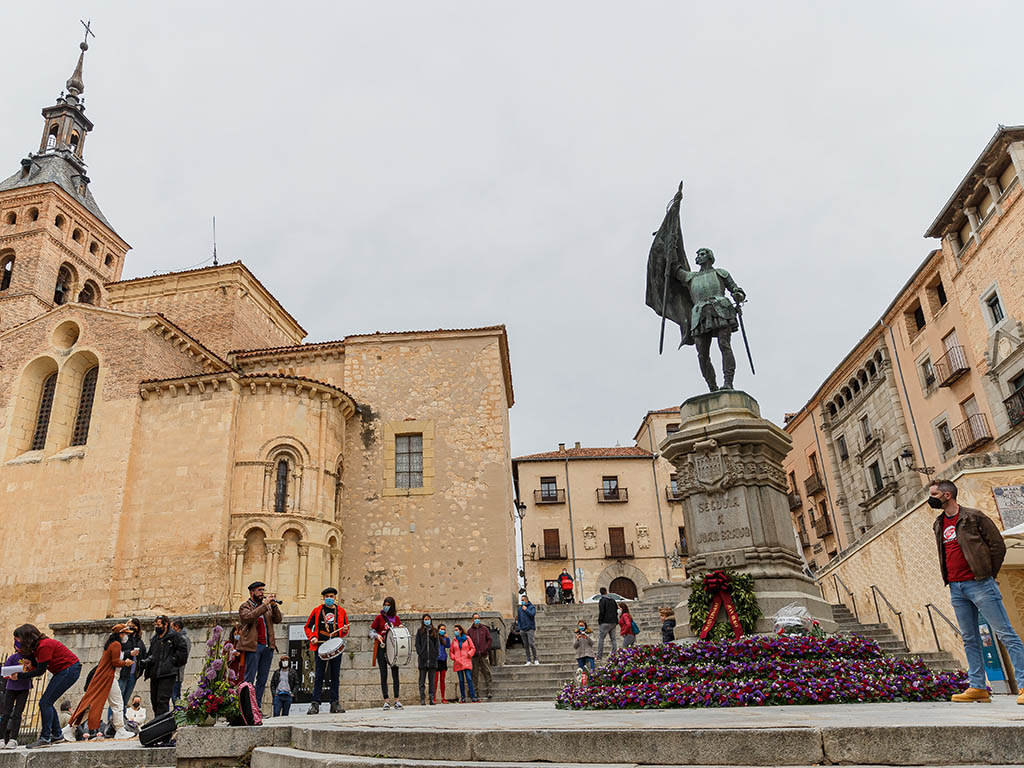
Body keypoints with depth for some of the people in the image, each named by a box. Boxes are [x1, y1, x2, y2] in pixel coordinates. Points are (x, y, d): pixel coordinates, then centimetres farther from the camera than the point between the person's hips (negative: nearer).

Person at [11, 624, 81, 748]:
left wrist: (19, 676, -9)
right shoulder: (36, 646, 8)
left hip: (70, 670, -10)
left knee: (45, 702, -11)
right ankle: (57, 735, 18)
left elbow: (40, 671, -17)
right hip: (61, 671, 10)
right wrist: (30, 664, -8)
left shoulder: (44, 646, -21)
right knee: (46, 702, 10)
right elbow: (39, 665, 11)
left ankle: (45, 738, -8)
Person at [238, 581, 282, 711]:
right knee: (250, 678, -5)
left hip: (268, 646, 6)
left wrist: (274, 605, -5)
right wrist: (265, 604, -19)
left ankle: (258, 706, 13)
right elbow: (249, 617, -19)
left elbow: (277, 620, 8)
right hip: (253, 646, -6)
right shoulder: (245, 606, 2)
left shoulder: (268, 606, 18)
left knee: (262, 679, 8)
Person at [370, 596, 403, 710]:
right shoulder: (379, 617, 2)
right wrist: (377, 636, -16)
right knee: (384, 674, 0)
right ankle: (386, 701, 3)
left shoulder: (396, 618, 9)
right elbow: (371, 632, 4)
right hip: (382, 648, -2)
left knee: (395, 673, -2)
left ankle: (396, 700, 2)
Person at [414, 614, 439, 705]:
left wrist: (436, 654, -2)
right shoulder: (419, 631, 8)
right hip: (423, 658, -1)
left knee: (432, 679, 2)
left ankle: (432, 699, 4)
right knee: (422, 679, 0)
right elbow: (417, 644, 3)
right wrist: (420, 654, -9)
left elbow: (437, 643, 10)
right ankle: (422, 699, 2)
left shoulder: (434, 631, 12)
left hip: (432, 658, 1)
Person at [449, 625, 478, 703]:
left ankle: (473, 697, -10)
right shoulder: (454, 640, 9)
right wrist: (453, 658, 0)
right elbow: (451, 651, 16)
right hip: (458, 663, 2)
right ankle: (463, 698, 10)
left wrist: (469, 654, -8)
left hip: (466, 662, -2)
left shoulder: (467, 638, 4)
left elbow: (473, 648, 8)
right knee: (461, 680, 4)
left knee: (469, 679, -9)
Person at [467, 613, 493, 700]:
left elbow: (489, 639, 7)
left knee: (487, 672, -2)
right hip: (475, 655, 0)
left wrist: (486, 648, -5)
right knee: (475, 673, 3)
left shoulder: (484, 628, 8)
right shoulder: (470, 630, 7)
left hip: (484, 654, 0)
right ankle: (476, 691, 9)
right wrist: (472, 651, -5)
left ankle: (488, 690, 1)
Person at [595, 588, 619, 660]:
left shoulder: (602, 600, -7)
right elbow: (617, 610, 16)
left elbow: (601, 612, -13)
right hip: (613, 622, 6)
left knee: (601, 638, -2)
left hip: (605, 622, -6)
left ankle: (599, 657, -4)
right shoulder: (613, 600, 13)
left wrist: (599, 621, -5)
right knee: (613, 639, 10)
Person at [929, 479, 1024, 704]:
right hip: (956, 588, 7)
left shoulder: (973, 517, -4)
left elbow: (998, 546, -3)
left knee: (1005, 634, -5)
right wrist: (950, 582, 14)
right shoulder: (939, 524, 15)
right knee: (970, 639, 8)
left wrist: (987, 576, -1)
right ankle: (977, 687, 12)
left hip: (979, 584, -7)